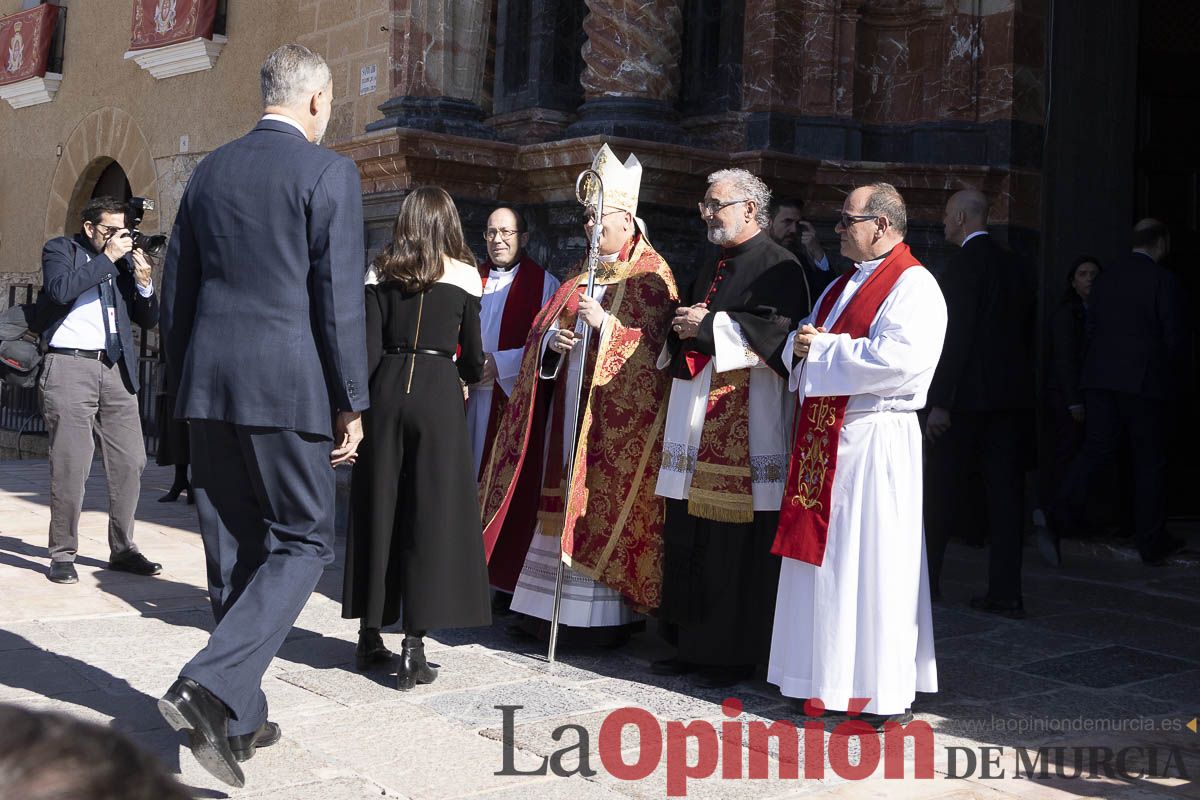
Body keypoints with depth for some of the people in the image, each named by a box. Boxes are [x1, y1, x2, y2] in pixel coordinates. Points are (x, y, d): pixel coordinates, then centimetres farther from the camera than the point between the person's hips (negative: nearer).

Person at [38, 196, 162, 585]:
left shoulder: (125, 261, 16)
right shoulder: (60, 249, 6)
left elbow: (149, 320, 16)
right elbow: (60, 289, -16)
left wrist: (143, 282, -1)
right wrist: (107, 258, -11)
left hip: (115, 369, 5)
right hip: (70, 366, -5)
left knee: (130, 461, 3)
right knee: (71, 464, -5)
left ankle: (122, 549, 15)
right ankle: (63, 554, 6)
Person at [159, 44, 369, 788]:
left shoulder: (210, 170, 12)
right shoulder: (329, 172, -6)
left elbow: (178, 289, 15)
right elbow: (340, 300, -11)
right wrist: (351, 403, -5)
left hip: (210, 383, 6)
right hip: (286, 385, -6)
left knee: (234, 551, 13)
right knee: (303, 542, 5)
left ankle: (241, 716, 19)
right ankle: (212, 686, -12)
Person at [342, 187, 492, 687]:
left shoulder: (381, 274, 7)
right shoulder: (463, 275, 3)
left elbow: (369, 349, 1)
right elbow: (472, 355, 6)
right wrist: (469, 375, 27)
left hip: (387, 389, 3)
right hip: (438, 393, -2)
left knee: (378, 508, 12)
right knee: (432, 514, 1)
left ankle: (370, 635, 21)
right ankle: (413, 647, -1)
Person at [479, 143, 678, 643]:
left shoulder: (651, 276, -3)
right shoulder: (582, 275, 18)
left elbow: (655, 347, -12)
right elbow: (541, 326, 18)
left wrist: (605, 323, -21)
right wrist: (552, 338, -4)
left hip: (615, 413, -7)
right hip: (567, 404, 7)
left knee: (604, 502, -7)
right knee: (561, 502, 7)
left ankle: (606, 614, 0)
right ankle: (552, 606, 14)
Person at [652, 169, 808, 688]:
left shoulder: (778, 267, -5)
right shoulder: (712, 267, 21)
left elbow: (777, 331, -18)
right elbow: (683, 330, 28)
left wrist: (708, 325, -14)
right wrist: (682, 328, 4)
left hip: (746, 428, -8)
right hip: (697, 425, 9)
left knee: (737, 545, -5)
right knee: (686, 541, 9)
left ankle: (735, 654, 5)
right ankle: (691, 646, 19)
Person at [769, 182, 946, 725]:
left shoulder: (913, 285, -9)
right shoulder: (842, 285, 19)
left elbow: (899, 359, -23)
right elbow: (804, 343, 23)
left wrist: (823, 347, -14)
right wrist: (801, 344, -2)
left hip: (874, 439, -9)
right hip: (822, 433, 9)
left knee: (870, 560, -5)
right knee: (822, 555, 11)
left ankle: (884, 692, 5)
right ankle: (826, 677, 21)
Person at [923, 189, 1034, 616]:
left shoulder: (964, 265, -10)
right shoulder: (1014, 265, 13)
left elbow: (956, 336, -17)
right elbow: (1027, 330, 15)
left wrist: (939, 402, -16)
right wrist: (1016, 379, 19)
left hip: (970, 397, -7)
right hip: (1014, 396, 7)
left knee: (940, 488, 6)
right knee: (1005, 491, 5)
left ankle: (924, 576, 16)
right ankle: (1005, 592, 6)